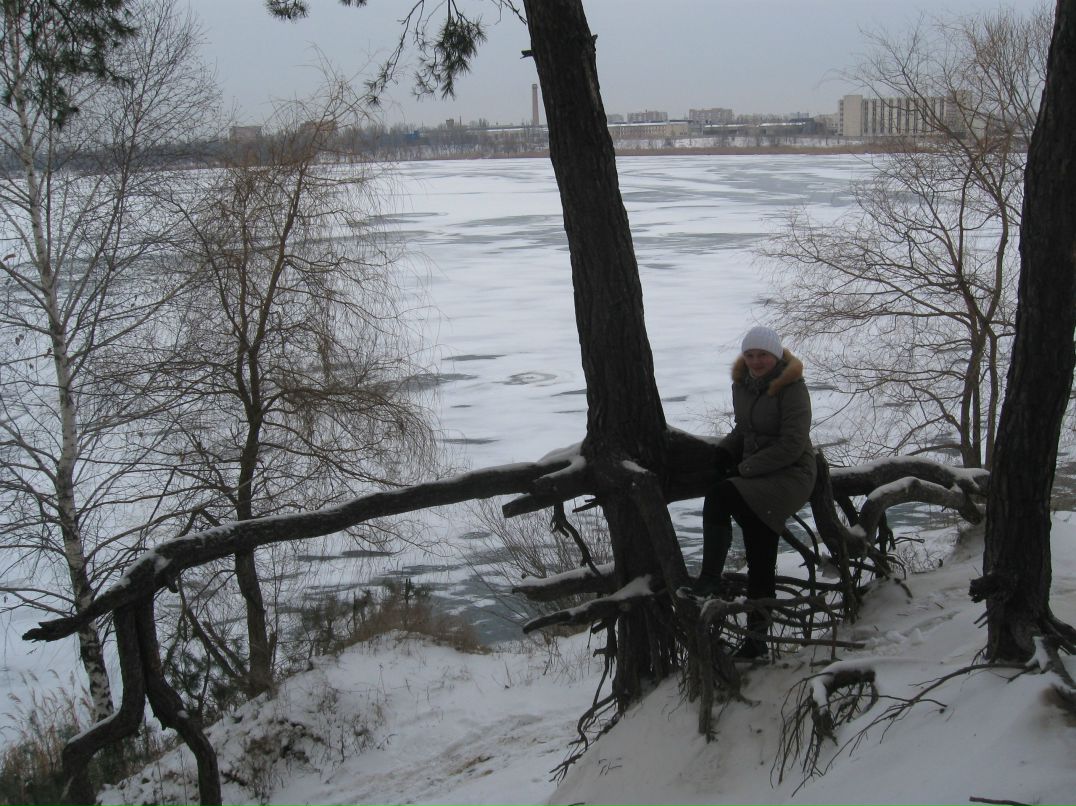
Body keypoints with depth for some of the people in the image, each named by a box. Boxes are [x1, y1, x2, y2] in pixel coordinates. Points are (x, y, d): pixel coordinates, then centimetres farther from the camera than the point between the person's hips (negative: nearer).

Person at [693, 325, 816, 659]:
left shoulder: (792, 389, -13)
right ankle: (757, 638, 5)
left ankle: (710, 579, -25)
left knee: (720, 495, -30)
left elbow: (791, 445, -19)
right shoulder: (742, 385, 9)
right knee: (760, 560, 0)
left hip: (791, 475, -7)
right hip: (757, 477, 7)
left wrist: (744, 468, -18)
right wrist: (726, 450, 1)